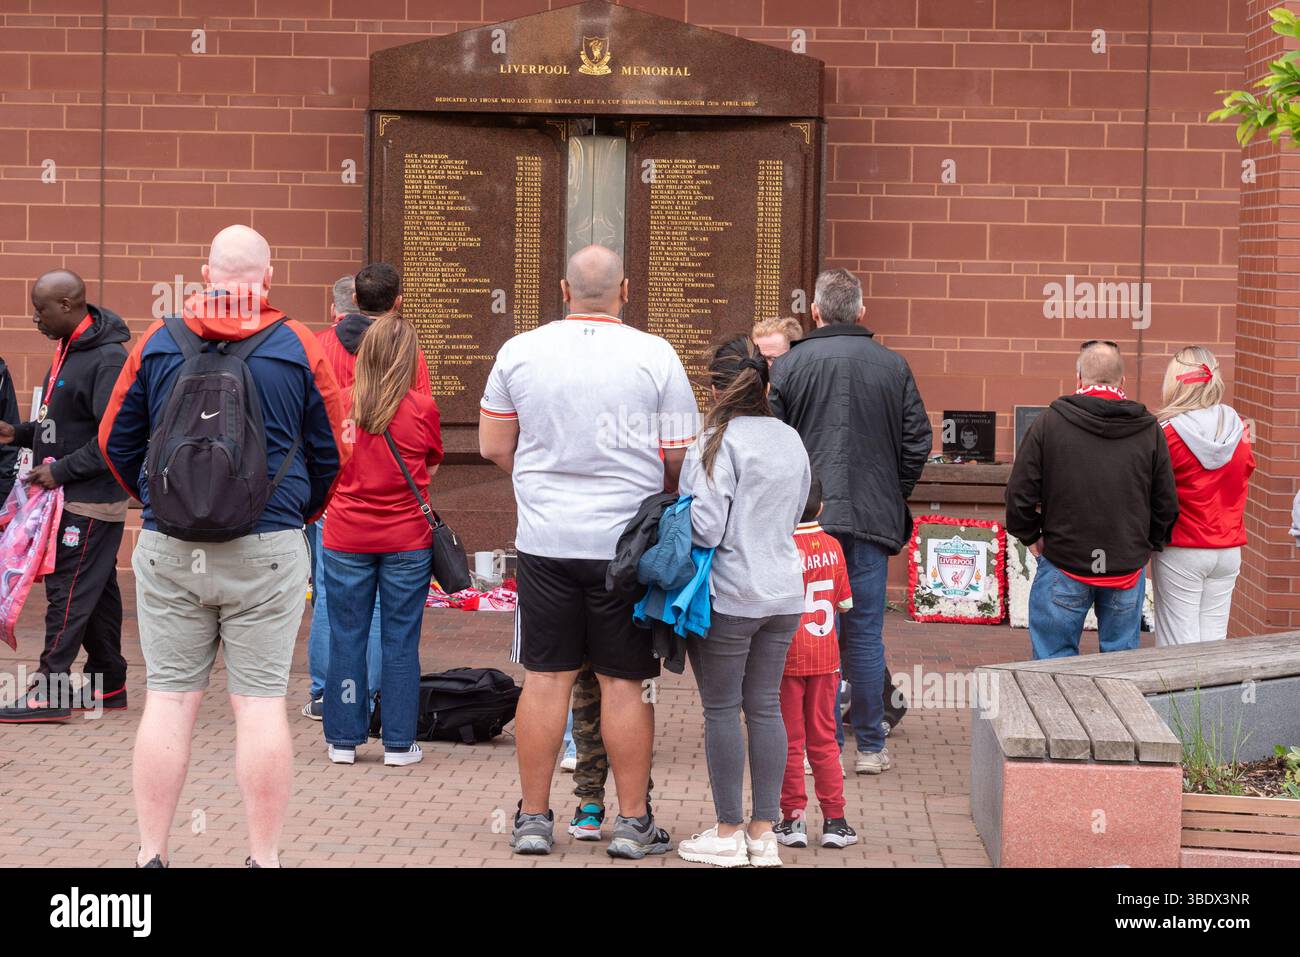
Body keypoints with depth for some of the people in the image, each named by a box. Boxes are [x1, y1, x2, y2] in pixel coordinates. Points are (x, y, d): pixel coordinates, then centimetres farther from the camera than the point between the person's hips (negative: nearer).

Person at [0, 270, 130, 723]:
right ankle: (107, 684, 21)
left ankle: (49, 693, -6)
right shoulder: (68, 350, 13)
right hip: (69, 498, 9)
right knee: (95, 592, 14)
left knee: (69, 590, -8)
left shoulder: (108, 359, -18)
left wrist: (61, 470, -21)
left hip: (91, 503, -9)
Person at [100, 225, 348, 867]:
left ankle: (151, 854, 9)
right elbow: (331, 451, 7)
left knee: (169, 699, 6)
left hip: (169, 549, 1)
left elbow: (116, 441, 10)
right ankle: (264, 856, 5)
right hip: (267, 550, -1)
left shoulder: (157, 343, 2)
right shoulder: (298, 347, -1)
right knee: (261, 701, 2)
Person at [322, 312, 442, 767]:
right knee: (401, 640, 6)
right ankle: (399, 743, 9)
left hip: (346, 538, 1)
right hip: (406, 540, -1)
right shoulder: (422, 409, -8)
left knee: (346, 638, 9)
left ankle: (344, 739, 13)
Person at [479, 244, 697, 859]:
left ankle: (533, 818, 13)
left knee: (545, 678, 7)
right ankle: (632, 823, 10)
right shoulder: (656, 357, -4)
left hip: (544, 538, 2)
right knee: (625, 682, 4)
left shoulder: (519, 352, 1)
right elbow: (680, 462, -1)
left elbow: (493, 446, 10)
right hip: (627, 542, -2)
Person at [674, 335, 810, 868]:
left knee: (722, 709, 3)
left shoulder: (719, 442, -13)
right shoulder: (791, 441, 8)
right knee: (766, 706, 10)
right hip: (783, 594, 6)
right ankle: (764, 833, 13)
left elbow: (706, 527, -18)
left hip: (728, 598, -6)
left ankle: (728, 834, 7)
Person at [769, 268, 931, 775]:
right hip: (872, 518, 1)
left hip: (806, 520, -1)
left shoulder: (787, 367, -2)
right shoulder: (893, 367, 3)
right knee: (865, 633, 7)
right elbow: (918, 442, 4)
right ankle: (870, 746, 10)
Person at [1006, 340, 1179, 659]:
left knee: (1055, 657, 5)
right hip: (1128, 567, 2)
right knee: (1121, 657, 11)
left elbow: (1020, 492, -6)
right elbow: (1167, 502, 5)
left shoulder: (1049, 423, -6)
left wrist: (1030, 536, 10)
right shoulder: (1149, 429, 1)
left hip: (1064, 564, -2)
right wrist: (1149, 545, 19)